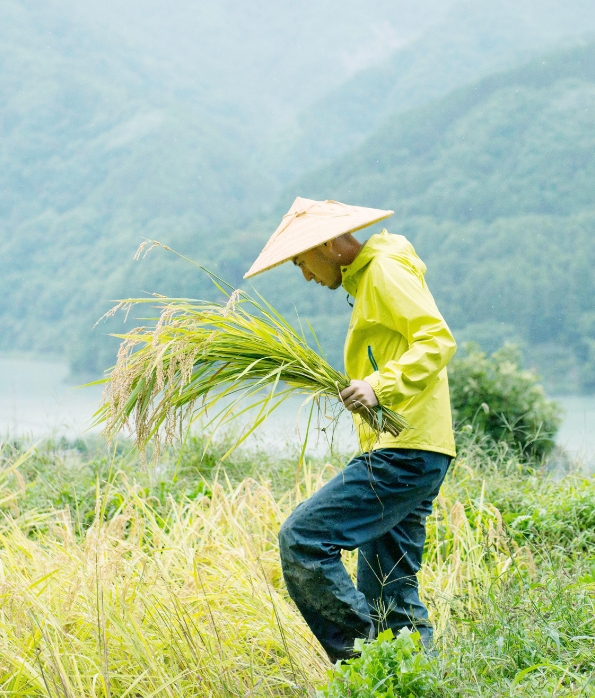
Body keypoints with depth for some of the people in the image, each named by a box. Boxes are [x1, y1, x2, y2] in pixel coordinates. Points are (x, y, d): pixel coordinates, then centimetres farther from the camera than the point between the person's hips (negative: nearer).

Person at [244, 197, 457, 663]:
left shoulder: (386, 273, -6)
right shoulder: (366, 278, 24)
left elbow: (438, 339, -19)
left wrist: (380, 385, -30)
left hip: (404, 453, -11)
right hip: (406, 454, 11)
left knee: (302, 539, -16)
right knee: (388, 597, 9)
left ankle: (365, 658, -16)